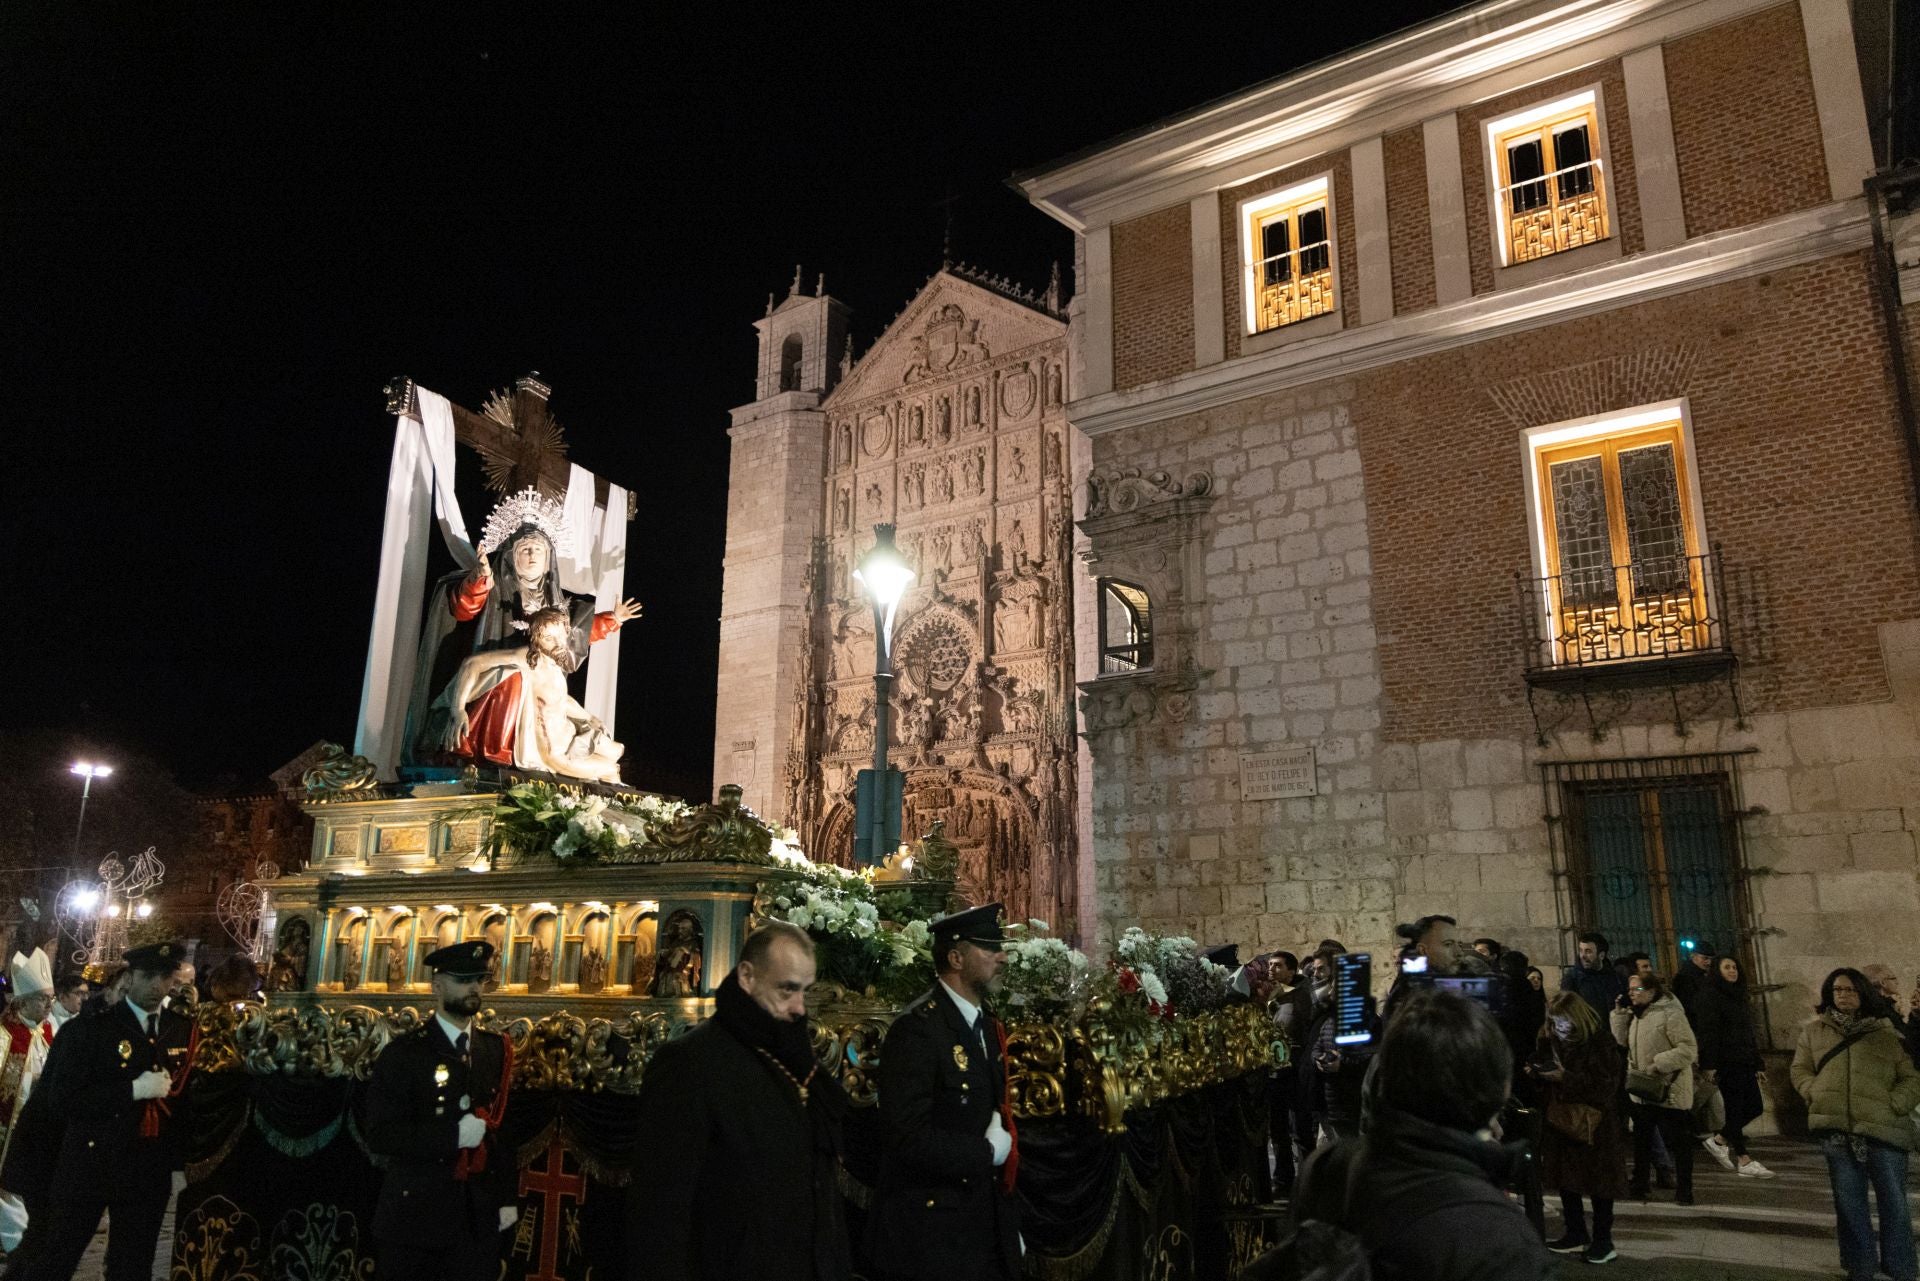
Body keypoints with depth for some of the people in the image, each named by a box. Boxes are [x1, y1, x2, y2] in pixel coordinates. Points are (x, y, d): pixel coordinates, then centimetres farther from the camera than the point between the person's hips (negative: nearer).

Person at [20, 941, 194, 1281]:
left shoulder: (185, 1031, 3)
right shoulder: (90, 1029, -8)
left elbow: (187, 1096, 8)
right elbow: (60, 1099, -14)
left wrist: (180, 1160, 2)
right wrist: (133, 1090, -21)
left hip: (149, 1170, 3)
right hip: (88, 1165, -3)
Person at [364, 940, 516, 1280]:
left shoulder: (497, 1050, 7)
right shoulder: (403, 1052, -7)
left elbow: (506, 1127, 8)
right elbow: (379, 1136, -13)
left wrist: (506, 1198, 5)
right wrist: (454, 1134, -21)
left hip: (478, 1216, 3)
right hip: (414, 1213, -3)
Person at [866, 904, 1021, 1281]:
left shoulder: (988, 1027, 10)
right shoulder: (916, 1029, -18)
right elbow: (908, 1139, -25)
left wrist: (1009, 1218, 13)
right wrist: (986, 1152, -14)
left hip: (988, 1225, 8)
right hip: (931, 1234, -8)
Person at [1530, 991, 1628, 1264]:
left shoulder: (1600, 1043, -15)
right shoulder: (1551, 1040, 4)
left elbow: (1605, 1085, -21)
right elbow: (1547, 1080, 17)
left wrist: (1566, 1078, -26)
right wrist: (1537, 1073, -6)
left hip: (1594, 1124, -6)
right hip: (1561, 1119, 6)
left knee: (1599, 1184, 4)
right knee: (1565, 1179, 11)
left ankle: (1603, 1240, 16)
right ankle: (1576, 1235, 24)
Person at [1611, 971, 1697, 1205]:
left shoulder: (1670, 1013, -17)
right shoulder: (1636, 1014, 11)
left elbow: (1688, 1049, -21)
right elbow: (1622, 1040, 10)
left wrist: (1658, 1063, -25)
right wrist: (1619, 1013, 2)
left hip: (1668, 1090, -8)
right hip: (1641, 1089, 9)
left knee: (1677, 1142, 3)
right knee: (1641, 1139, 18)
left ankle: (1684, 1191, 14)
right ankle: (1639, 1185, 29)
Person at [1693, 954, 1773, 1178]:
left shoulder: (1739, 996, 18)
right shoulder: (1709, 996, -8)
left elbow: (1750, 1033, 21)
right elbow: (1707, 1032, -14)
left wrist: (1756, 1064, 16)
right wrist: (1709, 1065, -20)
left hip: (1744, 1062, 8)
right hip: (1726, 1063, -8)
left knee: (1755, 1107, 6)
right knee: (1736, 1109, -4)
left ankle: (1719, 1140, 19)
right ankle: (1744, 1160, 3)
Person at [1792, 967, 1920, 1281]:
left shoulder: (1886, 1033, 7)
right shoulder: (1813, 1031, 13)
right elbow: (1799, 1071, 15)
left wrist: (1894, 1104, -10)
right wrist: (1818, 1096, -2)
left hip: (1883, 1128, -1)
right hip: (1836, 1128, 1)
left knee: (1894, 1201, 3)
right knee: (1848, 1201, 7)